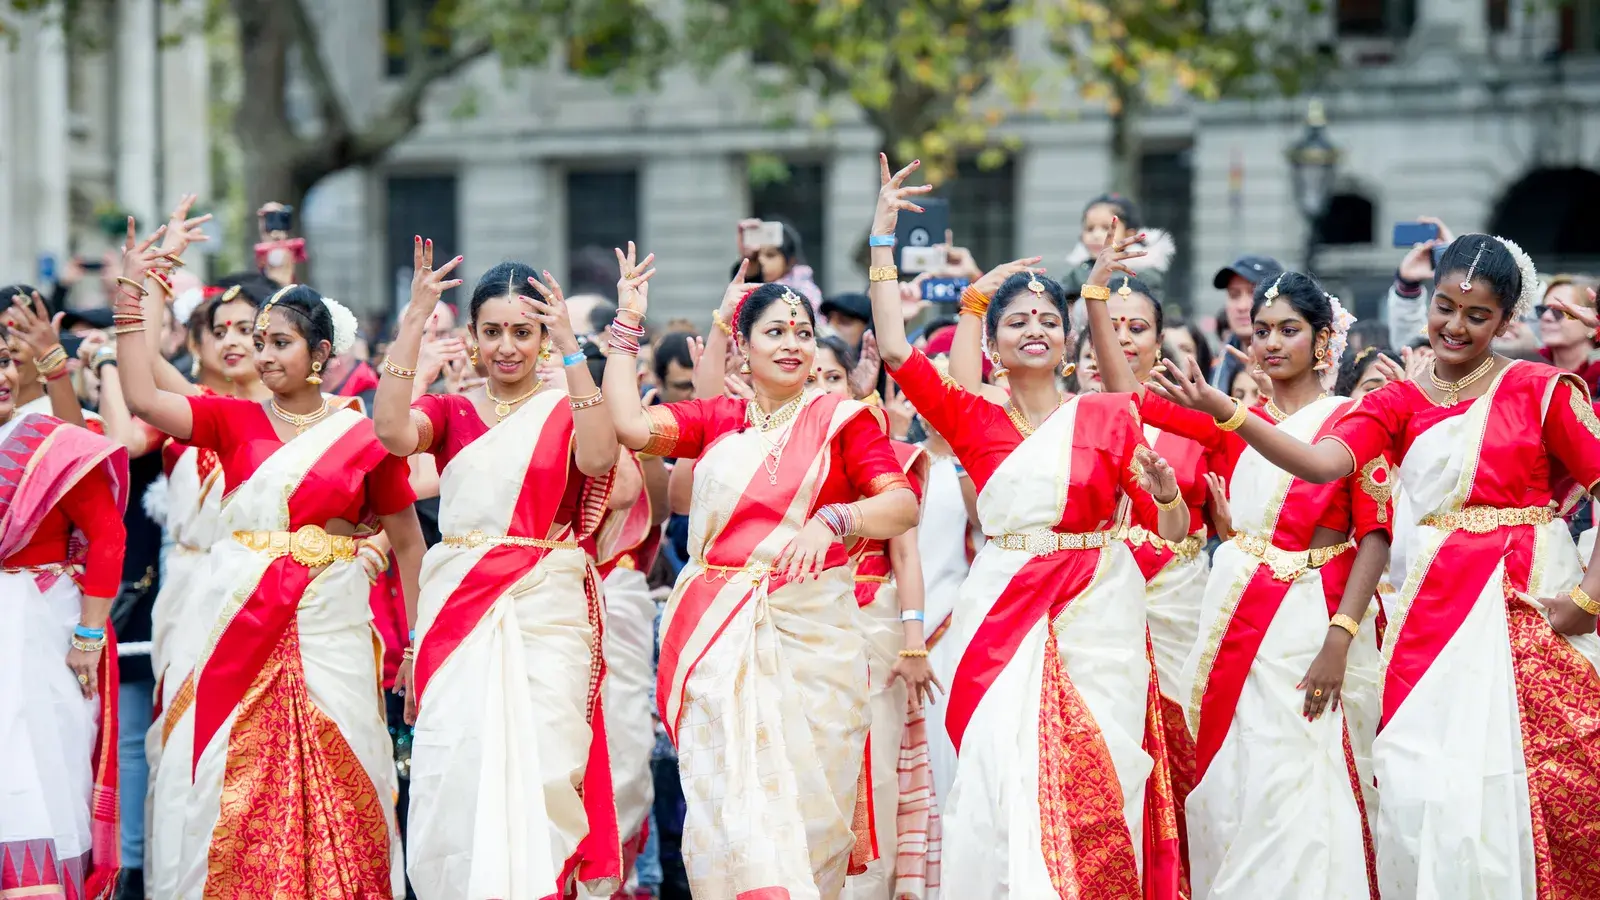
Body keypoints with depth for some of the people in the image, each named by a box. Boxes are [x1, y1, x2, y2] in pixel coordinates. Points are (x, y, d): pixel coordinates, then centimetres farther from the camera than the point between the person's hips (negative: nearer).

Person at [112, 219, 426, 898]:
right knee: (239, 784, 2)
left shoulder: (364, 436, 1)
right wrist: (130, 302, -9)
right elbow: (143, 399, -7)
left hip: (330, 630, -2)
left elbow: (407, 542, 6)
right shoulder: (235, 421, 6)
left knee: (335, 784, 0)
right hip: (242, 624, 2)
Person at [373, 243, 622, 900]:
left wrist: (570, 349, -18)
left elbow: (598, 457, -17)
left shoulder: (567, 411, 6)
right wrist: (414, 320, -13)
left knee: (542, 768, -9)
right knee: (456, 768, -4)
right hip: (458, 607, 2)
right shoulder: (449, 412, 11)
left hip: (545, 612, -1)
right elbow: (392, 431, -11)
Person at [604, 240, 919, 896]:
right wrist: (626, 325, 2)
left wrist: (832, 520, -27)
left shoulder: (842, 418, 2)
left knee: (804, 795, 0)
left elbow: (902, 504, -9)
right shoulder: (716, 419, 11)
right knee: (729, 798, -5)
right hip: (720, 635, 2)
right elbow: (629, 424, -3)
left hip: (810, 633, -2)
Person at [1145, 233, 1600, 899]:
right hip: (1434, 601, 3)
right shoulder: (1401, 401, 9)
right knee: (1422, 780, -3)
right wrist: (1220, 410, -19)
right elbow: (1320, 462, -7)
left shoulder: (1541, 389, 0)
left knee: (1539, 777, -3)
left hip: (1533, 595, -2)